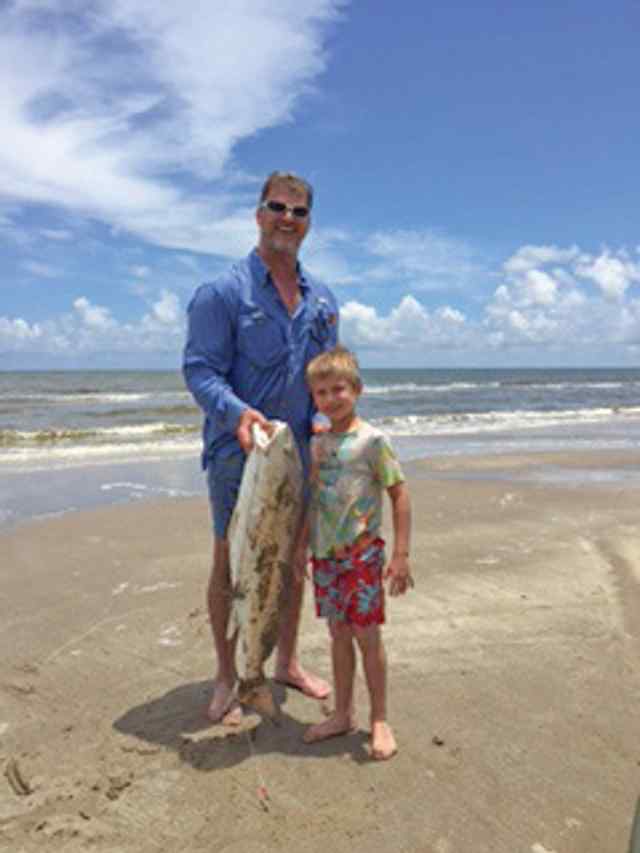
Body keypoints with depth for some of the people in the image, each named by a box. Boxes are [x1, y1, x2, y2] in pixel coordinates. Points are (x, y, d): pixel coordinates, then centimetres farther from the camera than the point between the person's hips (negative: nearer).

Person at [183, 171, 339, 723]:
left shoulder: (322, 299, 9)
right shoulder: (223, 292, -8)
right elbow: (199, 369, -14)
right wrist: (237, 412, -31)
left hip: (300, 450, 6)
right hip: (238, 450, -5)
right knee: (231, 562, 5)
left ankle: (288, 662, 34)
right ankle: (227, 678, 24)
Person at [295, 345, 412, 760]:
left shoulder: (372, 440, -11)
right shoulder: (317, 444, 7)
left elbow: (400, 493, -11)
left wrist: (401, 555, -14)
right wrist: (302, 546, 14)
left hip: (362, 552, -5)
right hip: (326, 554, 5)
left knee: (367, 636, 3)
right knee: (338, 633, 15)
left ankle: (380, 721, 21)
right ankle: (343, 714, 30)